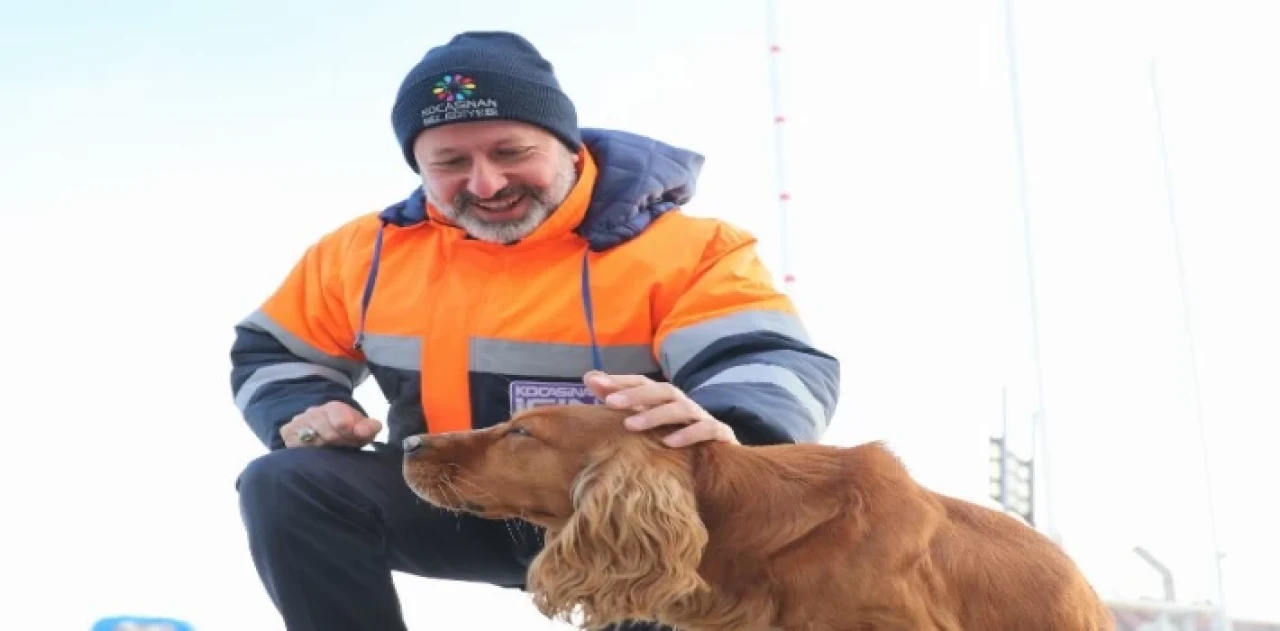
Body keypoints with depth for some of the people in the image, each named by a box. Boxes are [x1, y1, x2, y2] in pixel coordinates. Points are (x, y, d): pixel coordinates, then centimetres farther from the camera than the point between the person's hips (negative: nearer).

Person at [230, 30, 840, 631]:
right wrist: (299, 415, -8)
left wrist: (723, 431, -51)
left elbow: (775, 362, -27)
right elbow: (273, 351, 16)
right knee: (288, 485, -17)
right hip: (450, 506, 4)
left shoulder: (681, 246, -13)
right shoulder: (371, 249, 1)